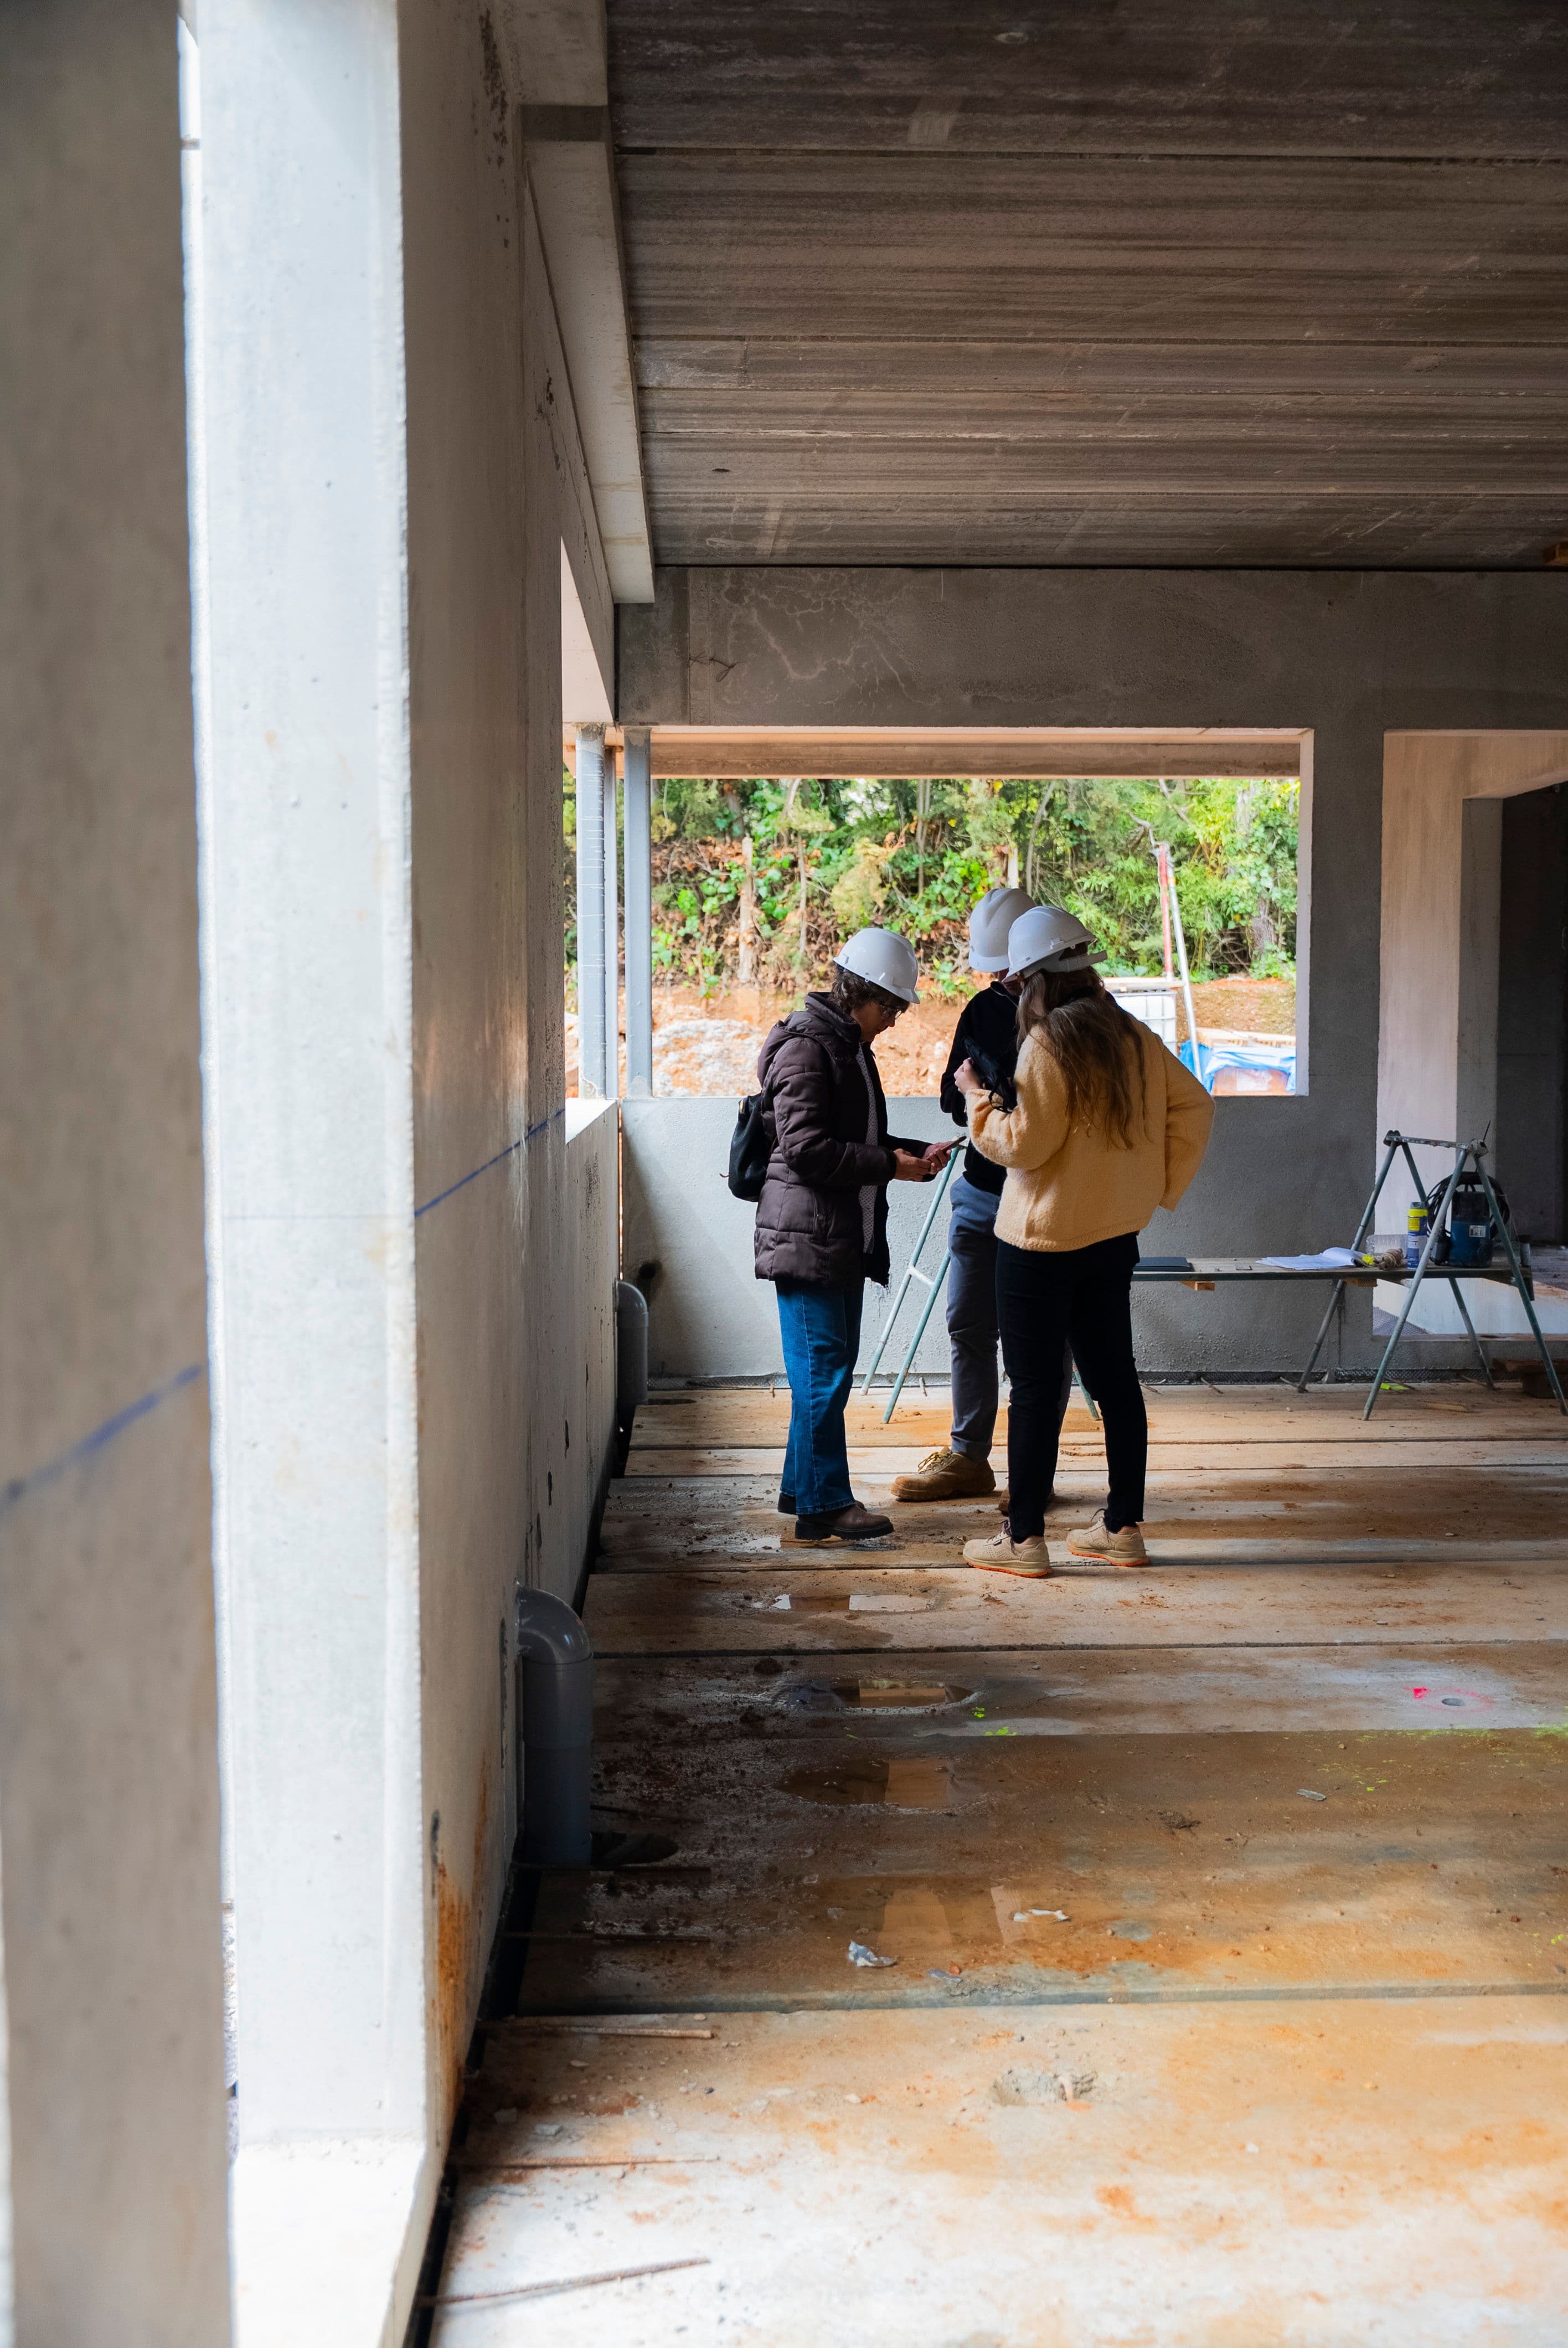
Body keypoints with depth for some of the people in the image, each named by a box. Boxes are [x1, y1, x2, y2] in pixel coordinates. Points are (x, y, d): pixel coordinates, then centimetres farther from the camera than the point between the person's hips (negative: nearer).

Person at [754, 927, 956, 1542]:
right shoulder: (806, 1047, -13)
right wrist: (889, 1166, -17)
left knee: (833, 1366, 14)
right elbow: (806, 1147, -20)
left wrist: (917, 1152, 10)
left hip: (845, 1237, 10)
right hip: (807, 1235, -10)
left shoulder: (851, 1046, 18)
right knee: (822, 1368, -6)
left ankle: (802, 1486, 24)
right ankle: (823, 1504, -1)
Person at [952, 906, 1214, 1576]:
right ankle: (1123, 1527, 19)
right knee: (1113, 1377, 13)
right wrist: (1162, 1185, 13)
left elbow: (1023, 1144, -18)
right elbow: (1194, 1107, 10)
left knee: (1034, 1388, 0)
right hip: (1116, 1236, 7)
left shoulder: (1048, 1044, -15)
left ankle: (1024, 1538, 5)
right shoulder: (1135, 1037, 6)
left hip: (1042, 1242, -7)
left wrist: (978, 1098, -3)